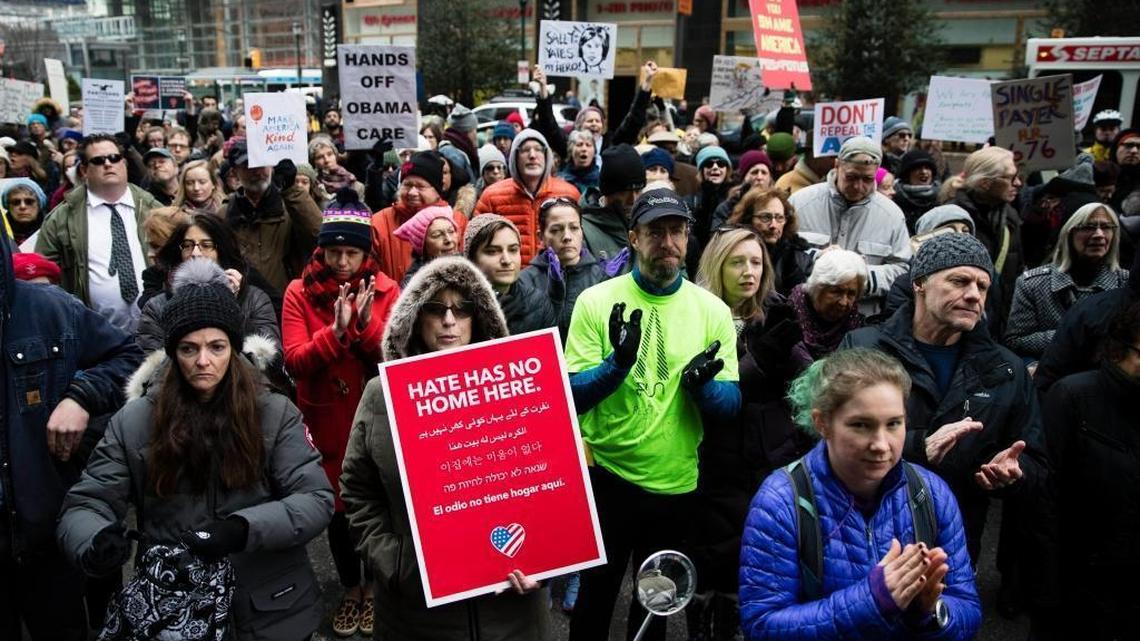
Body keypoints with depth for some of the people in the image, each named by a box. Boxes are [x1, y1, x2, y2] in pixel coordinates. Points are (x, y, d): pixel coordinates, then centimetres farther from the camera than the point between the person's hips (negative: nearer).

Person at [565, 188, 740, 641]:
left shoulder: (712, 310, -3)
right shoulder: (596, 301, -9)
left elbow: (730, 406, -3)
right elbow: (571, 397, -12)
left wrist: (702, 382, -24)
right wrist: (618, 362, -29)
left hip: (678, 485, 2)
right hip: (606, 478, -2)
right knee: (596, 594, 17)